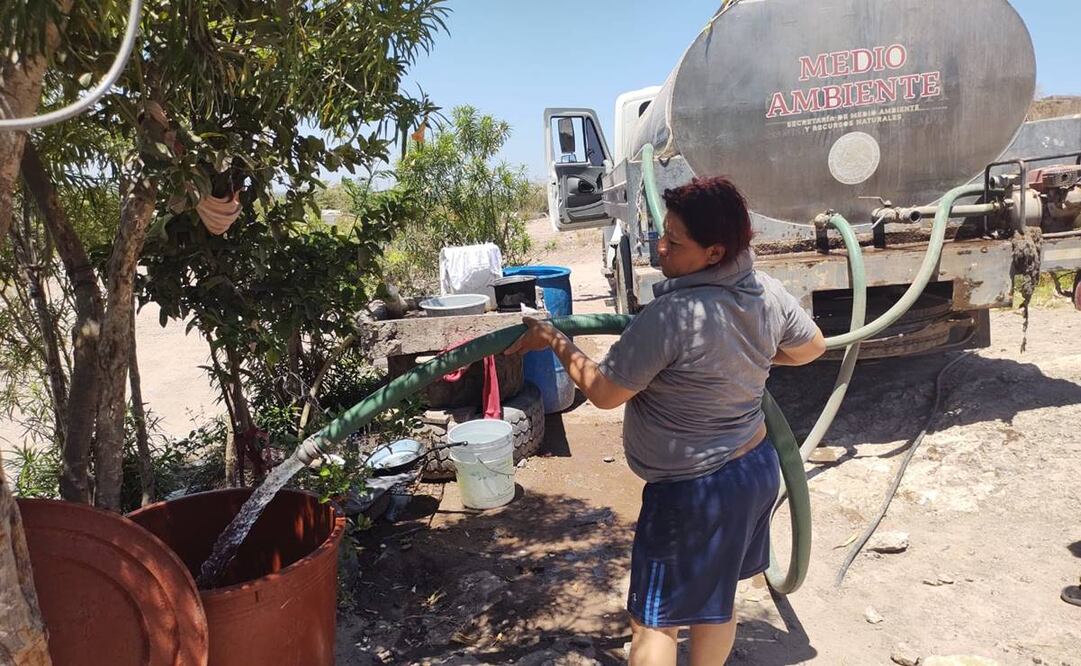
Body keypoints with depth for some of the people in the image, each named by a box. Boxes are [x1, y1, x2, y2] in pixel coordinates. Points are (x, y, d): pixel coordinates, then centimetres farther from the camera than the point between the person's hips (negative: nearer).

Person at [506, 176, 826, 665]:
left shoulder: (669, 316, -30)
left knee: (654, 620, 11)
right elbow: (812, 346, 12)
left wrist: (554, 341, -6)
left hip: (692, 492, -8)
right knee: (716, 600, 26)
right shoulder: (769, 292, -6)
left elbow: (603, 392, -20)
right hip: (757, 467, 8)